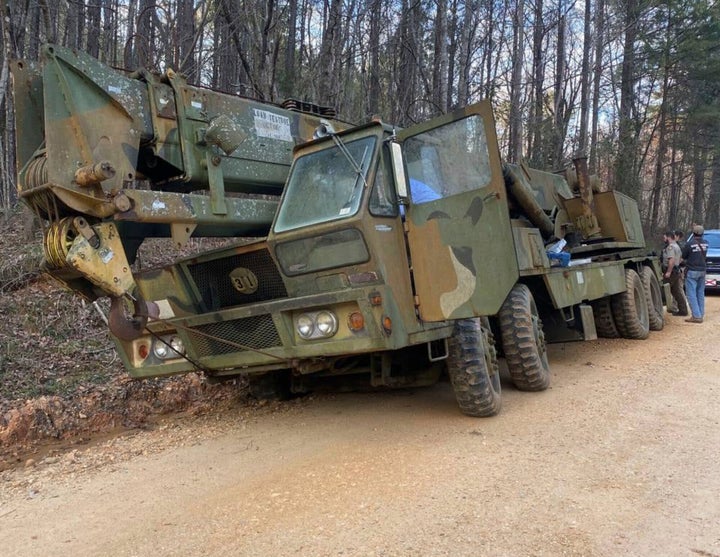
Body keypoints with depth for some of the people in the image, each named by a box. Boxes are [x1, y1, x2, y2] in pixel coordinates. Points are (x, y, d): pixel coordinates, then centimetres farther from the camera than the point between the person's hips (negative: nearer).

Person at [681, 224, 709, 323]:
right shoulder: (705, 243, 1)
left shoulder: (690, 244, -16)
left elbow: (683, 256, -4)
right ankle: (701, 314, 18)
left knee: (691, 294, -3)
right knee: (700, 293, 13)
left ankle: (696, 316, -8)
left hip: (692, 271, -6)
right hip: (702, 271, 6)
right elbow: (704, 255, 6)